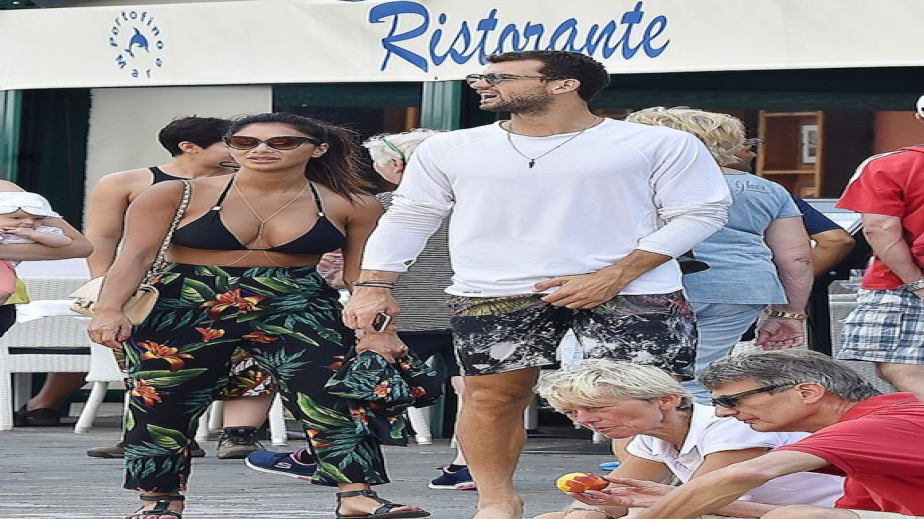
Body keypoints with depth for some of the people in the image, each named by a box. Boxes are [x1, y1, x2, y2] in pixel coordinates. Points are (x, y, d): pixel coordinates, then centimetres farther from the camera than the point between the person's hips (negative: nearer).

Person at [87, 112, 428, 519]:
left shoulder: (350, 207, 2)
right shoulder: (175, 196, -2)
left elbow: (362, 275, 5)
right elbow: (136, 256, -6)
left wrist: (373, 333, -4)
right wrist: (109, 311, -19)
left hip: (298, 310, 0)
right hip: (185, 308, 0)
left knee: (332, 398, -15)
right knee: (161, 407, 2)